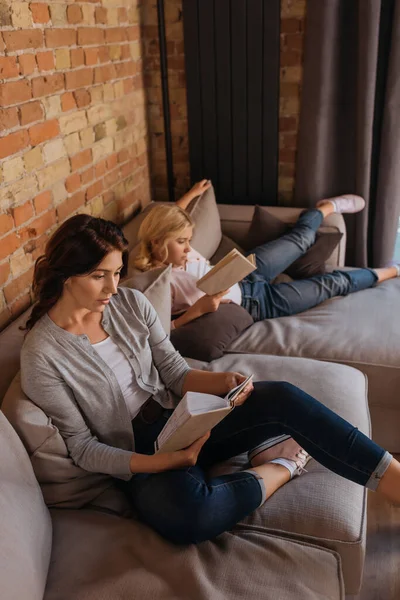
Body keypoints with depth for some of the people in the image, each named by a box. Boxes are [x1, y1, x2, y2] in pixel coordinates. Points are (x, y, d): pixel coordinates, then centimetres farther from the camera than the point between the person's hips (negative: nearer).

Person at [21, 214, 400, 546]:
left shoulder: (130, 303, -2)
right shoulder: (42, 355, -14)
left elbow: (175, 373, 4)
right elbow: (81, 447, -11)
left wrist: (223, 382, -18)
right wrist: (167, 461, -23)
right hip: (137, 458, -4)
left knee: (281, 397, -20)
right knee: (188, 514, -37)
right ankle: (279, 467, -9)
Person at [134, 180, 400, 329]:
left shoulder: (172, 250, -10)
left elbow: (166, 219, 13)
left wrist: (192, 194, 16)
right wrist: (199, 308, -44)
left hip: (243, 275, 7)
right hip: (254, 304, -7)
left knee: (302, 238, 18)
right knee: (333, 284, 3)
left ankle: (329, 206, 53)